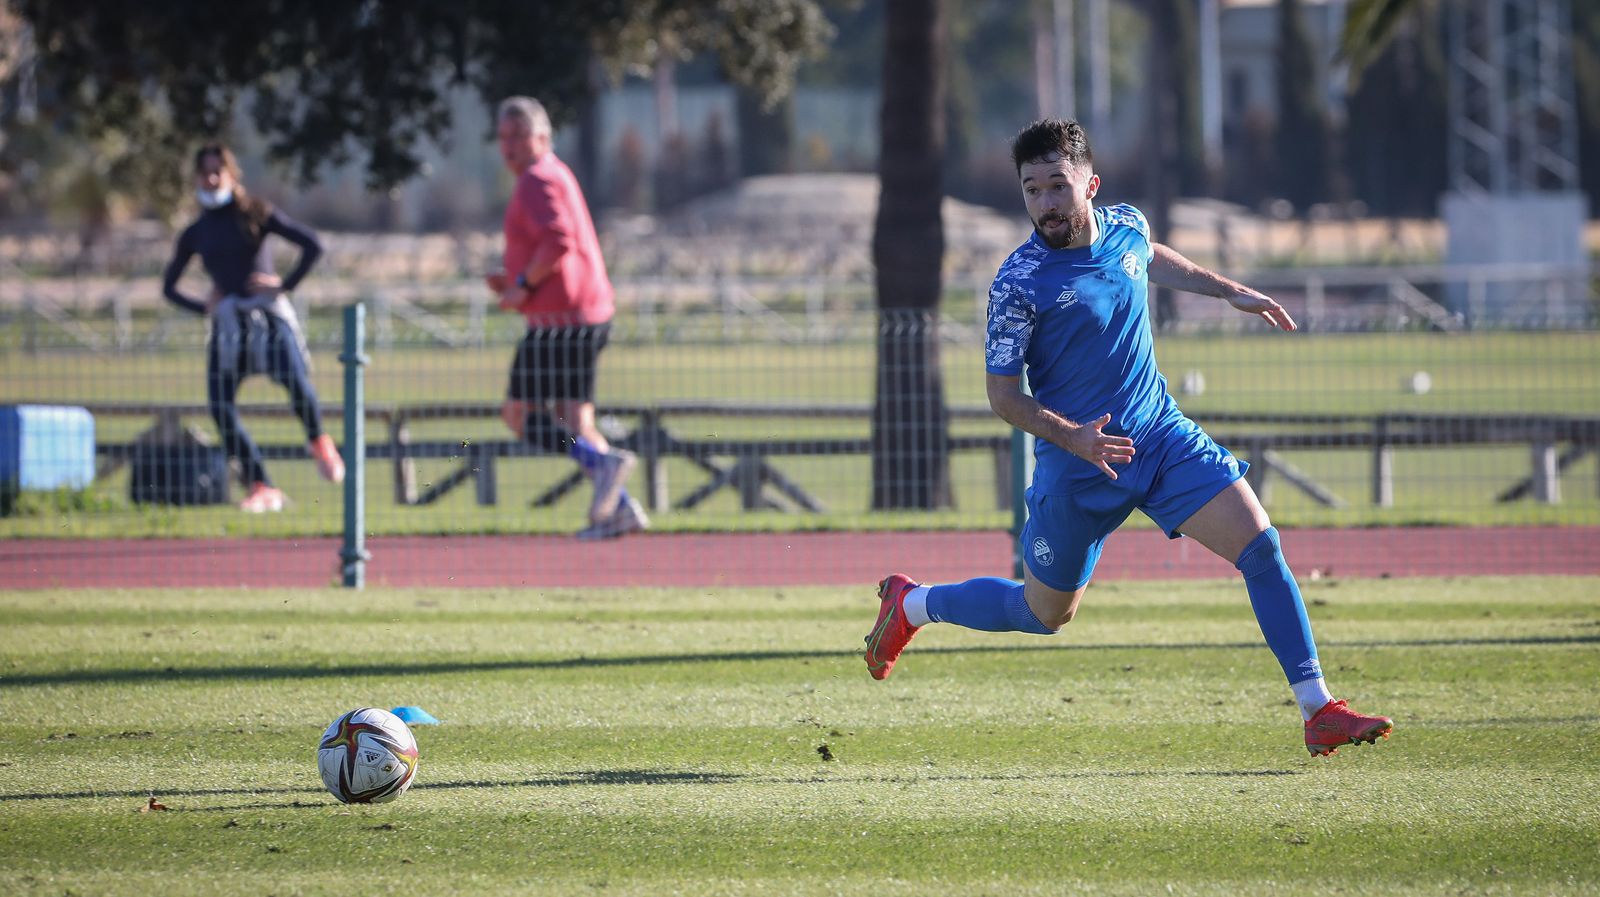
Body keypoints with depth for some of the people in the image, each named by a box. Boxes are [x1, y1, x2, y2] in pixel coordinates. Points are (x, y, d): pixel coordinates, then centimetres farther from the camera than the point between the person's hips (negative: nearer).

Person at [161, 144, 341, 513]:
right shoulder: (195, 234, 13)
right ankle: (261, 487, -6)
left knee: (296, 383, -28)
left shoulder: (256, 213, 4)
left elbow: (312, 245, 0)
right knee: (219, 404, -15)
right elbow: (169, 287, 22)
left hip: (270, 316, -3)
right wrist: (203, 307, 6)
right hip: (228, 323, 3)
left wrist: (286, 286, -6)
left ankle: (318, 441, 5)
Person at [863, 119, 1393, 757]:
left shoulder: (1126, 227, -2)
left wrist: (1230, 291, 29)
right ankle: (911, 604, 39)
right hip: (1077, 465, -4)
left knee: (1261, 546, -12)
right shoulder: (1018, 284, -19)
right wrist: (1071, 437, -28)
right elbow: (1003, 394, -13)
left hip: (1160, 434, 4)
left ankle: (1318, 711, -10)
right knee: (1045, 614, 12)